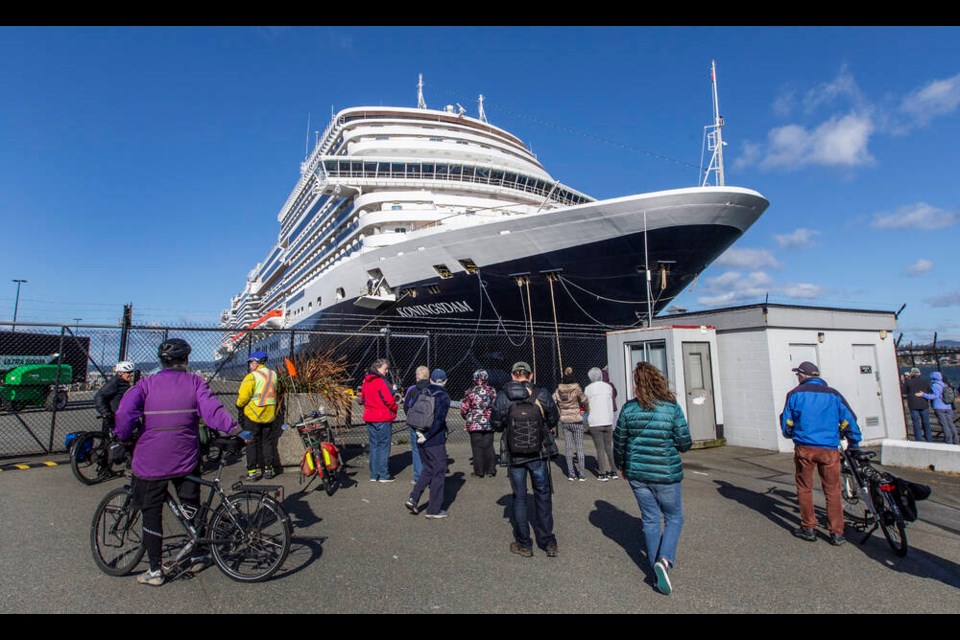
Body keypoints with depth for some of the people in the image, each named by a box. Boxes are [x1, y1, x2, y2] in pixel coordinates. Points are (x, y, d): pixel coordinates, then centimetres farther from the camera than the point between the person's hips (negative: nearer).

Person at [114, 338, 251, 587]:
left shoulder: (147, 384, -1)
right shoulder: (195, 382, -3)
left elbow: (125, 412, -13)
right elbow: (212, 410, -15)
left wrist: (122, 438, 2)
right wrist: (237, 430, -14)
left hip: (151, 461, -1)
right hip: (186, 460, 1)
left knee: (152, 513, 11)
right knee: (191, 506, 18)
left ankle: (155, 571, 16)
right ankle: (196, 557, 30)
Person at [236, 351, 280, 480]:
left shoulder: (252, 377, -17)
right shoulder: (273, 374, 3)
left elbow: (243, 397, -18)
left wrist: (239, 405, 0)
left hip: (252, 415, -5)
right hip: (269, 415, 5)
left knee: (252, 443, 5)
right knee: (268, 442, 14)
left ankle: (253, 471, 8)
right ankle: (268, 469, 17)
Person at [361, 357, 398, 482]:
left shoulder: (366, 381, 9)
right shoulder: (381, 381, -16)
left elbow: (363, 398, 16)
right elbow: (389, 399, -19)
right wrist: (394, 408, -2)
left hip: (369, 418, 7)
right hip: (383, 418, -7)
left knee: (374, 446, 14)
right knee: (384, 446, 2)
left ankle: (374, 474, 19)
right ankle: (384, 475, 7)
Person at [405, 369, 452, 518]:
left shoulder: (421, 393, 6)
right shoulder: (444, 397, -11)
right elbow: (439, 419, -22)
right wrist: (427, 436, -15)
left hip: (421, 441, 6)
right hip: (436, 441, -6)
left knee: (428, 470, 22)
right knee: (439, 473, 7)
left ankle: (413, 498, 11)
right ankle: (434, 510, 13)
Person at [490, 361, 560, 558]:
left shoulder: (502, 397, -9)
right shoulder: (541, 394, -8)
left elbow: (495, 424, -3)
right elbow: (554, 420, 3)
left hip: (514, 455, 0)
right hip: (539, 453, 1)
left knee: (519, 498, 13)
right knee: (543, 495, 16)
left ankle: (523, 544, 21)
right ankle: (548, 542, 22)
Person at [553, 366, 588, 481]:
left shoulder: (558, 391, -1)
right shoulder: (576, 389, -11)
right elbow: (584, 400, -22)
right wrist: (586, 410, -3)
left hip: (564, 421, 3)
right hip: (576, 421, -3)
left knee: (568, 447, 10)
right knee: (579, 447, 5)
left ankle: (571, 474, 14)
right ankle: (581, 475, 7)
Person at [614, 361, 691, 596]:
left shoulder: (629, 408, -6)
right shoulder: (672, 408, -11)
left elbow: (619, 441, 2)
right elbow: (684, 443, -7)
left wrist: (621, 465, 18)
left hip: (637, 473, 2)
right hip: (665, 473, -2)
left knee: (650, 519, 15)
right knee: (674, 517, 16)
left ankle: (655, 568, 24)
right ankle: (665, 560, -4)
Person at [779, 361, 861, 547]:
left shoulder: (795, 394, 1)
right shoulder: (833, 394, 4)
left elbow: (786, 423, 5)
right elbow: (849, 420, 5)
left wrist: (791, 435, 26)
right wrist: (854, 444, 20)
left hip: (804, 448, -1)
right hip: (829, 449, 1)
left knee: (805, 488, 11)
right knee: (833, 491, 9)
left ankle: (808, 528, 17)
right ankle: (837, 533, 12)